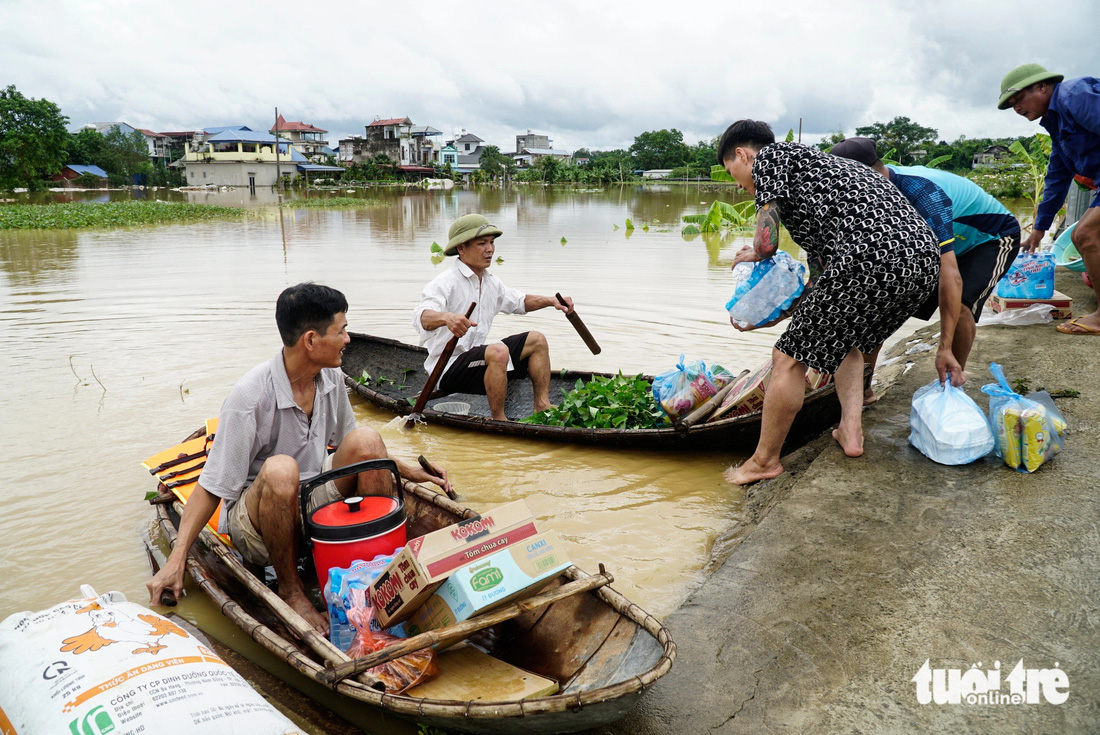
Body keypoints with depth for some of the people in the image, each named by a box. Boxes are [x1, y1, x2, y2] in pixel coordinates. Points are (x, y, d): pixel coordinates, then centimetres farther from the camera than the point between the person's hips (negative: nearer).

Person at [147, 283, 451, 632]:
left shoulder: (331, 378, -3)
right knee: (280, 469, -39)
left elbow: (352, 447, 15)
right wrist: (177, 558, -25)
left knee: (366, 439, -21)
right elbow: (212, 487, -18)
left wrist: (405, 469, 8)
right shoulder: (249, 396, -23)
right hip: (255, 517, -5)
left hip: (316, 501, 5)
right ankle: (290, 586, -15)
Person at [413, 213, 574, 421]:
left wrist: (551, 301, 14)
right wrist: (446, 317, -56)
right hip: (449, 370, -9)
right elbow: (421, 317, -34)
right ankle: (499, 420, -22)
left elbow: (519, 301, 29)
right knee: (498, 351, -35)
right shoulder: (445, 283, -16)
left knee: (537, 340, 10)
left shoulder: (491, 282, 11)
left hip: (480, 360, 9)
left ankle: (542, 406, 6)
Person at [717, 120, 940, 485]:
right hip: (925, 257, 10)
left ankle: (764, 461, 17)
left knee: (789, 358, 3)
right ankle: (851, 431, 24)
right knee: (842, 338, 32)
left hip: (870, 257, -10)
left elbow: (767, 241, -5)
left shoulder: (770, 157, 11)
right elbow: (821, 272, 38)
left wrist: (753, 253, 20)